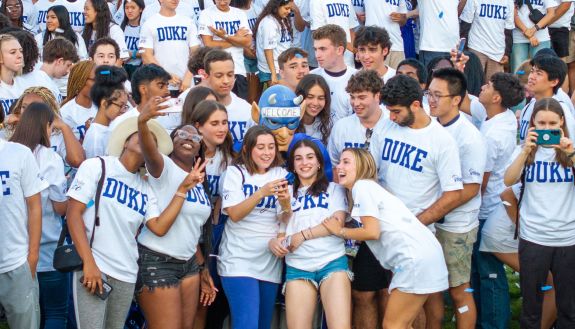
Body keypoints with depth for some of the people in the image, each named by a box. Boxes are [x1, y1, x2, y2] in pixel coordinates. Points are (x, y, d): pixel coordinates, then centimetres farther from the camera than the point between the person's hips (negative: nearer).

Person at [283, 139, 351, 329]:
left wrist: (302, 235, -5)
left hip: (332, 262, -2)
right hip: (297, 267, 2)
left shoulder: (334, 189, 14)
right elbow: (282, 230, 14)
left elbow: (337, 223, 0)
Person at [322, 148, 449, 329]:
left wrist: (340, 231, 5)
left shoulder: (362, 186, -5)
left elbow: (372, 232, -10)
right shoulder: (369, 187, 24)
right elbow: (371, 230, 16)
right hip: (423, 254, 10)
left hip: (416, 257, -10)